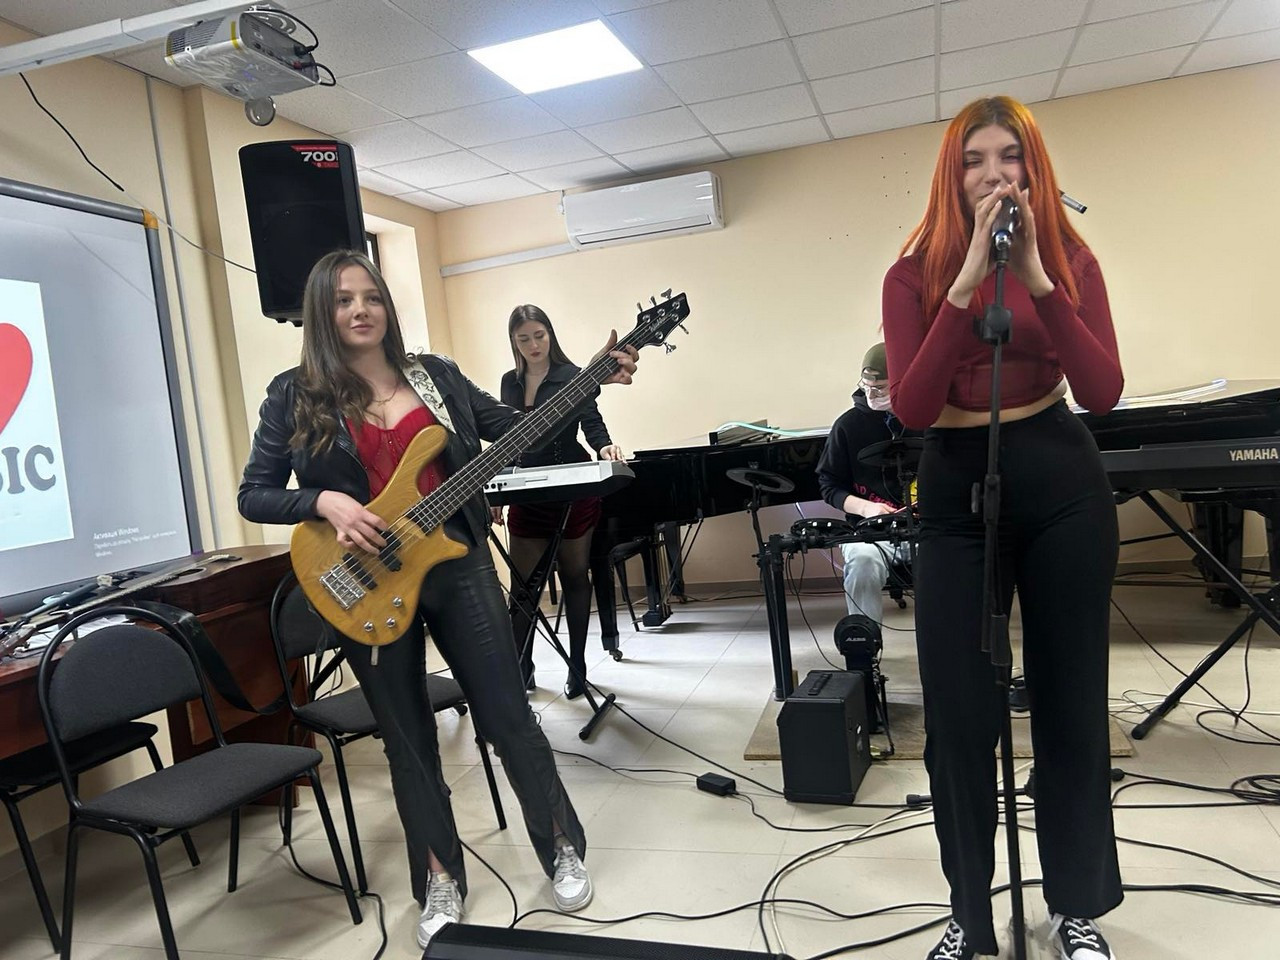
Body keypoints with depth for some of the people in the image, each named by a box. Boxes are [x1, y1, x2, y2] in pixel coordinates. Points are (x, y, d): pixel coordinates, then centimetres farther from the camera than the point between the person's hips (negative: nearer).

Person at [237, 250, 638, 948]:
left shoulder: (436, 375, 5)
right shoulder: (295, 394, 0)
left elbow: (521, 433, 7)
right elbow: (253, 495, 0)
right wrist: (324, 502, -18)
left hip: (456, 564, 1)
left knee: (510, 716, 6)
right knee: (409, 741, 11)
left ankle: (564, 850, 27)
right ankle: (440, 880, 30)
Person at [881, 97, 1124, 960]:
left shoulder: (1070, 260, 1)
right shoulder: (916, 274, -3)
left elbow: (1104, 393, -12)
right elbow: (911, 409, -16)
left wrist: (1037, 278, -19)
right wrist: (967, 284, -21)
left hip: (1063, 488, 1)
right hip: (958, 495, -1)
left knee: (1071, 699, 10)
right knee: (959, 715, 0)